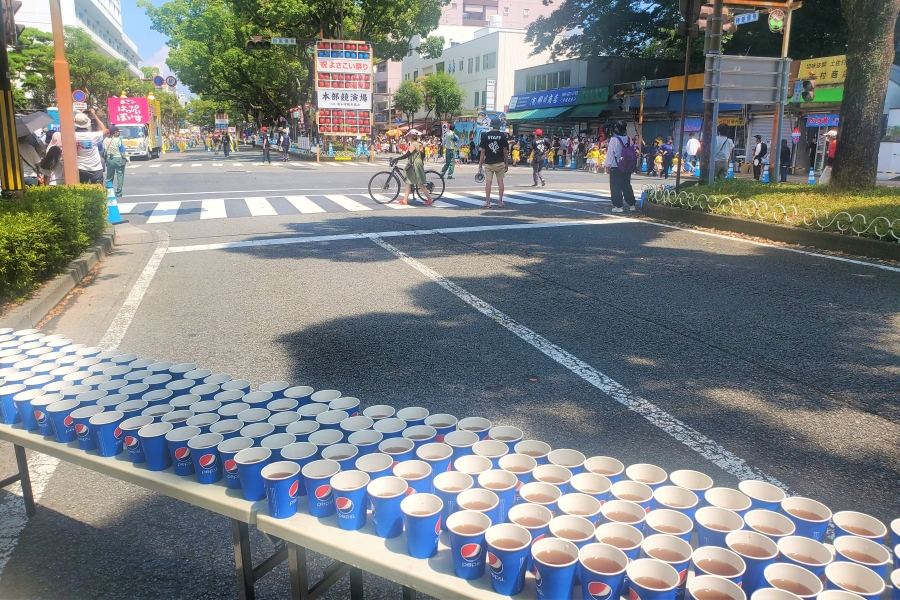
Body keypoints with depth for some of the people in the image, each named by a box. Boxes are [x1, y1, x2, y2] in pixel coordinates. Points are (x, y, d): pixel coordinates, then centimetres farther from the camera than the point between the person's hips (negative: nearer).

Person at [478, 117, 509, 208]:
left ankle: (487, 202, 0)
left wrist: (480, 164, 5)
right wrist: (507, 163, 6)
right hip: (500, 163, 0)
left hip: (488, 163, 0)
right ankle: (500, 201, 7)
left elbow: (483, 151, -1)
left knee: (488, 181, 1)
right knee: (500, 181, 6)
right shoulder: (503, 136, -3)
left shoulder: (485, 135, -1)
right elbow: (505, 151, -2)